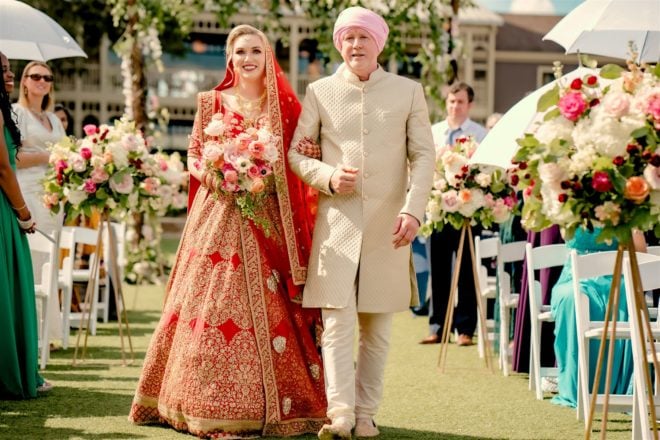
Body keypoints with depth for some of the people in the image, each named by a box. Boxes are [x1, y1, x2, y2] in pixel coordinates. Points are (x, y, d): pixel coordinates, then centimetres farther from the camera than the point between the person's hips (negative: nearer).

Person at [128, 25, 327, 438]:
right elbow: (194, 156, 9)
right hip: (217, 214, 0)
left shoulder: (284, 106, 8)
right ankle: (211, 404, -1)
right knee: (211, 304, -6)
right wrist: (210, 174, -11)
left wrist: (268, 179, -11)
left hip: (265, 220, 0)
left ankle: (266, 404, 3)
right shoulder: (211, 102, 9)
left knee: (265, 307, -4)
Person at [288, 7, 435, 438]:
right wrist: (328, 176, -10)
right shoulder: (320, 92, 7)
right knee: (337, 321, -9)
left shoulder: (408, 92, 6)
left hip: (388, 224, 1)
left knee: (377, 326, 6)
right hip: (336, 222, 0)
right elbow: (295, 152, 10)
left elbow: (423, 155, 3)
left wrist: (413, 209, -10)